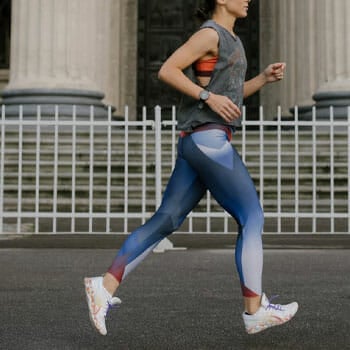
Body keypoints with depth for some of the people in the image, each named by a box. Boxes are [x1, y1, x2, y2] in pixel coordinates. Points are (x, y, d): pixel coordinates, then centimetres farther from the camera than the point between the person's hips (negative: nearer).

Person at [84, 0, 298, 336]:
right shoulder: (210, 33, -5)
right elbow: (166, 70, -12)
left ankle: (105, 286, 3)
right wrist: (208, 97, -17)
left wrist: (265, 77, 15)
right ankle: (255, 311, 0)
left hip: (200, 143, 10)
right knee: (252, 218, -5)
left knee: (165, 220, 5)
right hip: (208, 139, -10)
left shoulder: (229, 40, 24)